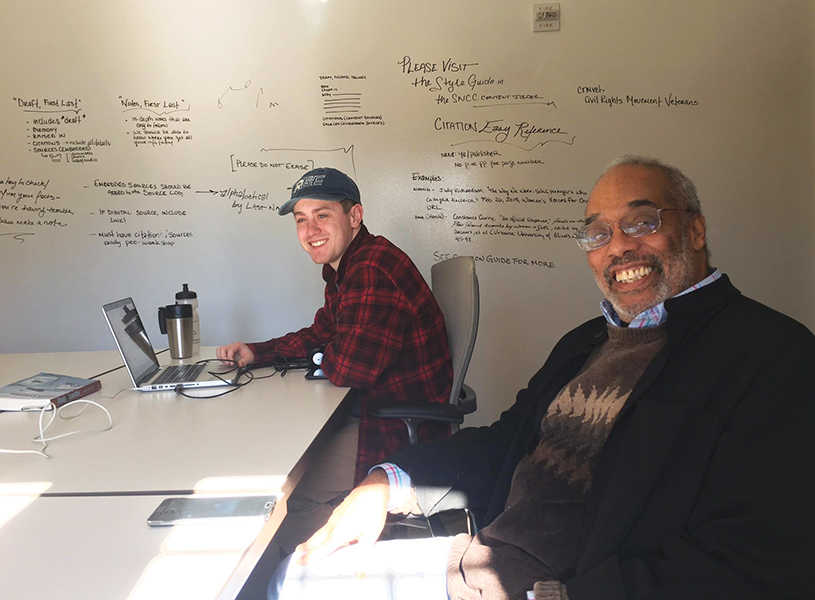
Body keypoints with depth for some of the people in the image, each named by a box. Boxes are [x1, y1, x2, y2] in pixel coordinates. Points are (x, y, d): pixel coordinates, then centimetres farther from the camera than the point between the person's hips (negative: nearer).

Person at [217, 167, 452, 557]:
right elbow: (321, 333, 21)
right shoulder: (343, 268, 9)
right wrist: (257, 352, 6)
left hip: (403, 436, -11)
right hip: (374, 412, 11)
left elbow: (348, 368, -30)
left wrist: (323, 357, -7)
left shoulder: (373, 271, -26)